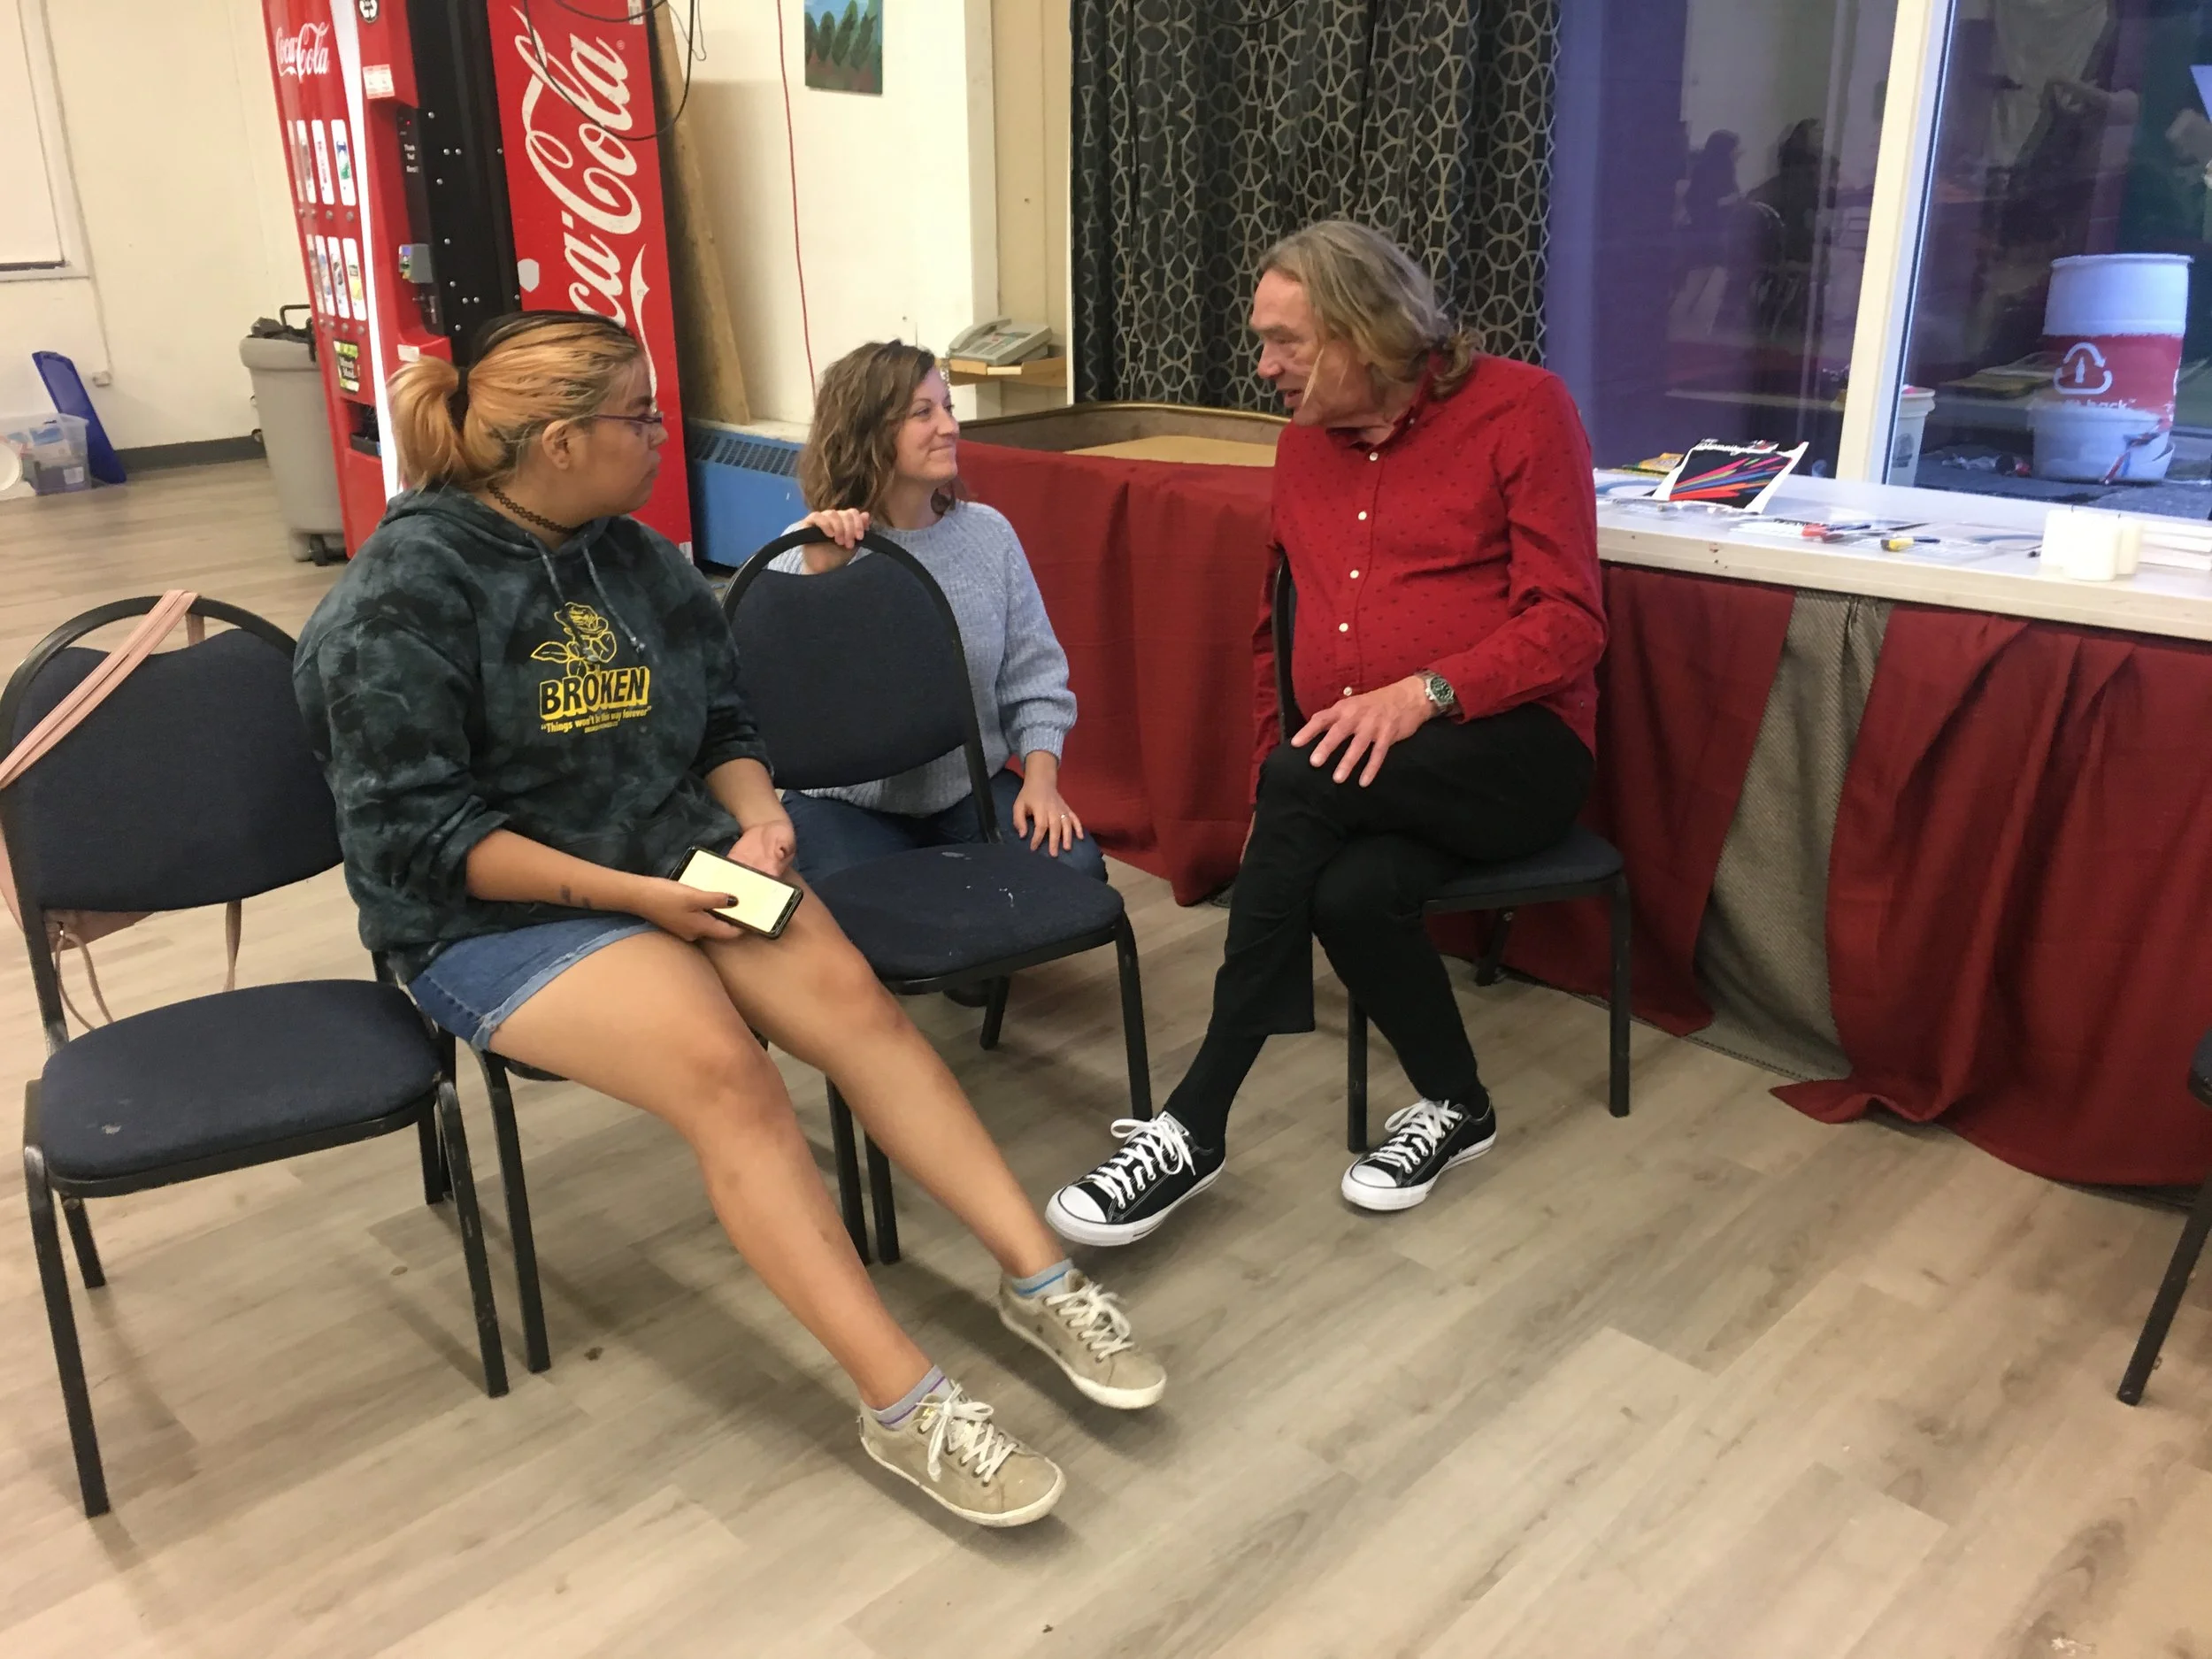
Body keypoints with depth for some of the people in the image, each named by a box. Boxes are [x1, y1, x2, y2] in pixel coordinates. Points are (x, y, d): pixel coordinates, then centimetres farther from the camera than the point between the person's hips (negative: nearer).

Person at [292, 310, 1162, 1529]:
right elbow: (413, 828, -15)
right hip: (496, 916, -5)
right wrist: (633, 893, -20)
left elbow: (723, 728, 16)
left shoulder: (639, 560, 9)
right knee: (723, 1069, -30)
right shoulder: (405, 593, -11)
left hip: (678, 864, 6)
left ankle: (1038, 1279, -16)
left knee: (850, 995, -22)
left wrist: (756, 823, -7)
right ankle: (903, 1404, -28)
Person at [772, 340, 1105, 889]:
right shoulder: (808, 554, -8)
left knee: (1075, 870, -18)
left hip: (974, 792, 4)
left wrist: (1040, 777, -6)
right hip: (849, 804, -3)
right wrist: (816, 575, -31)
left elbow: (1033, 674, 6)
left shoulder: (988, 533, 2)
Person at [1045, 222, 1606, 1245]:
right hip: (1360, 773, 4)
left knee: (1303, 791, -32)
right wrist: (1269, 775, 10)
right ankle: (1453, 1106, -6)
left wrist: (1425, 692, -24)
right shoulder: (1304, 442, 15)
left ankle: (1198, 1127, -24)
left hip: (1513, 745, -4)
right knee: (1351, 889, -32)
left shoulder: (1519, 407, -3)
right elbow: (1280, 627, 23)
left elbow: (1569, 622, -9)